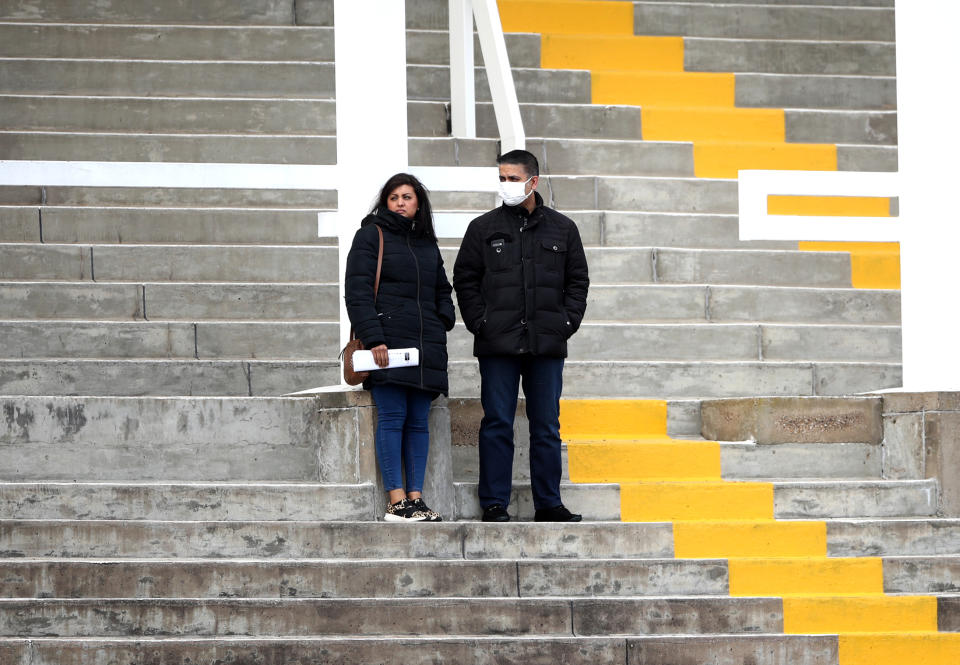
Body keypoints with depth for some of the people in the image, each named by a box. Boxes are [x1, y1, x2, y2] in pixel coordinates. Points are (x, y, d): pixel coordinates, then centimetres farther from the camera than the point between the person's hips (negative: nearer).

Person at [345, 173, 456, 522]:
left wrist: (443, 322, 7)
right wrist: (373, 338, -15)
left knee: (418, 421, 3)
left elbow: (442, 292, 28)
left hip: (425, 345, 6)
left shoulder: (428, 245, 21)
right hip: (387, 343, -6)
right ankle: (396, 501, -12)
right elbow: (358, 291, -5)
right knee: (392, 418, -10)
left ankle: (416, 497, 3)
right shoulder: (371, 236, 3)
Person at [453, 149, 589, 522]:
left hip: (547, 345, 1)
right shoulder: (483, 228, 6)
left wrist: (568, 322, 1)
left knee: (547, 426, 5)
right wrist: (479, 322, -4)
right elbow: (464, 279, 7)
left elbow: (578, 280, 13)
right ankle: (494, 503, 3)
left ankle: (548, 503, 11)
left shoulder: (562, 229, 10)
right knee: (497, 424, -1)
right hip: (498, 345, -1)